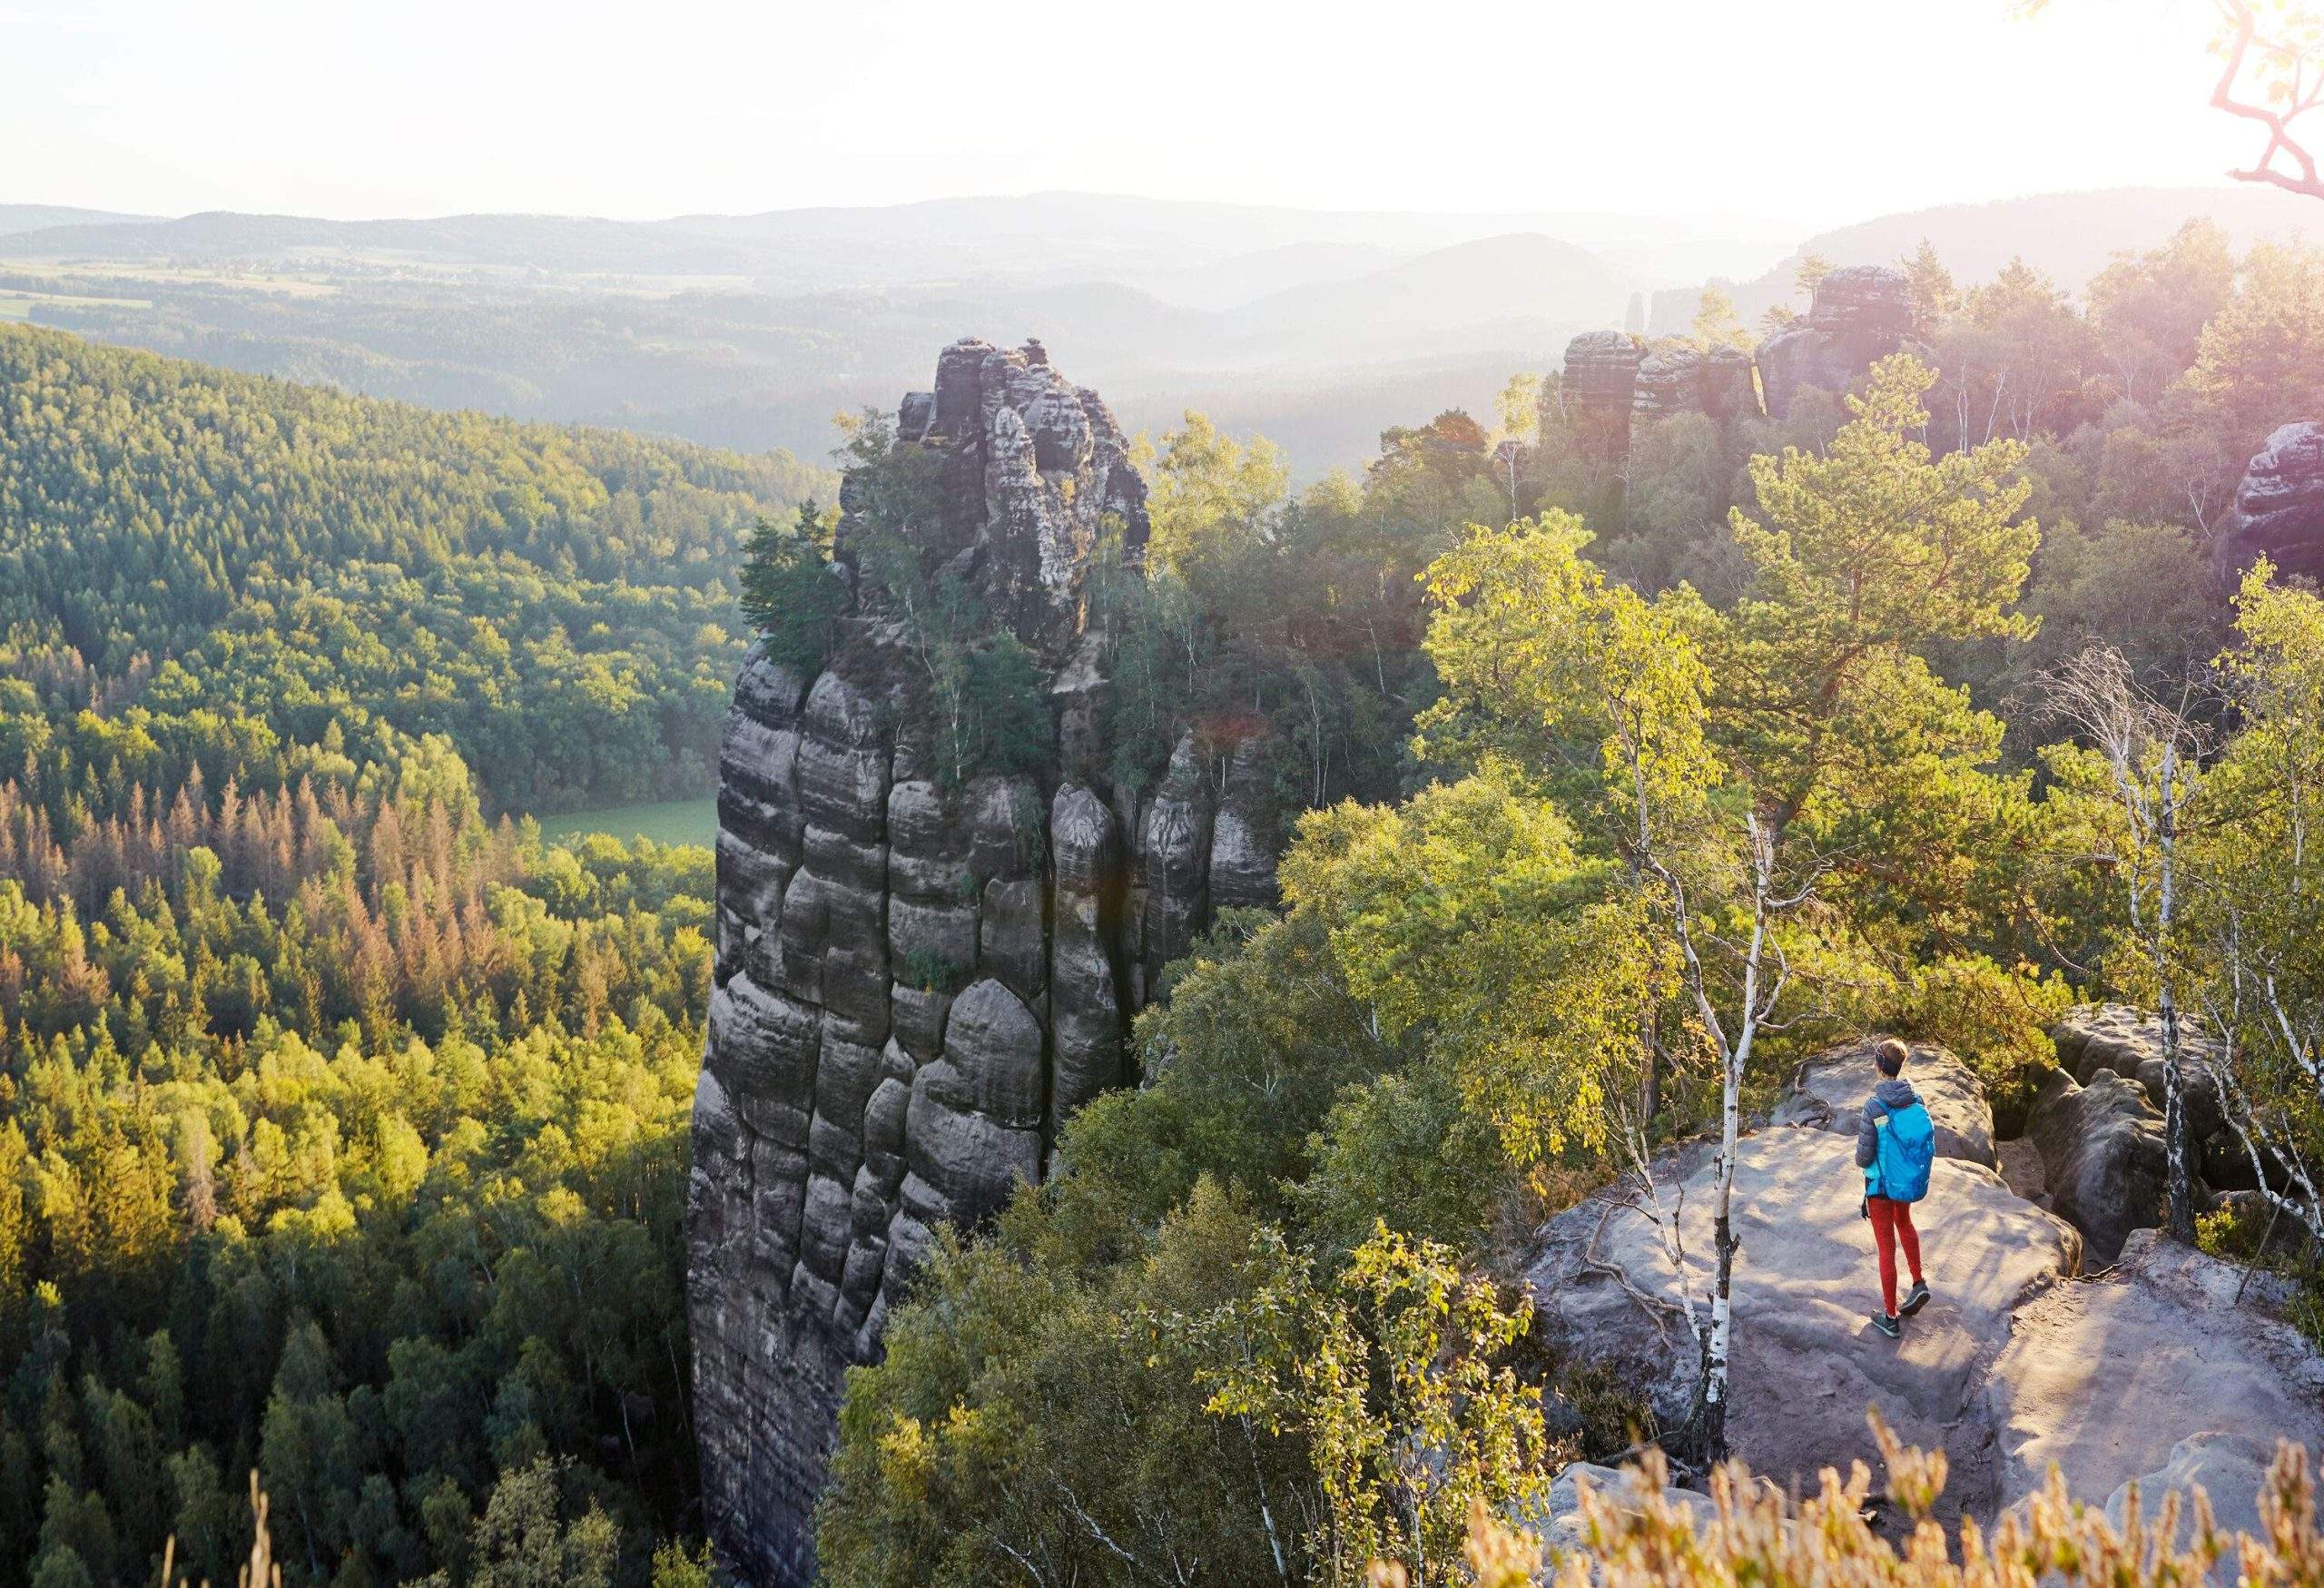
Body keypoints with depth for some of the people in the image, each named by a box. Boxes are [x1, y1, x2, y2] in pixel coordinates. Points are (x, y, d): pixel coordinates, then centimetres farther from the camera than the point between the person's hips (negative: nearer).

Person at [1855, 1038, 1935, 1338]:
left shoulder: (1874, 1105, -24)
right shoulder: (1916, 1100, -9)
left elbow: (1864, 1155, -19)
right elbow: (1930, 1145, 1)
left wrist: (1861, 1161, 3)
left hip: (1881, 1183, -5)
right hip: (1910, 1182, 5)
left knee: (1886, 1247, 7)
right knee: (1903, 1222, 35)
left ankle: (1891, 1318, 16)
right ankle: (1919, 1284, 32)